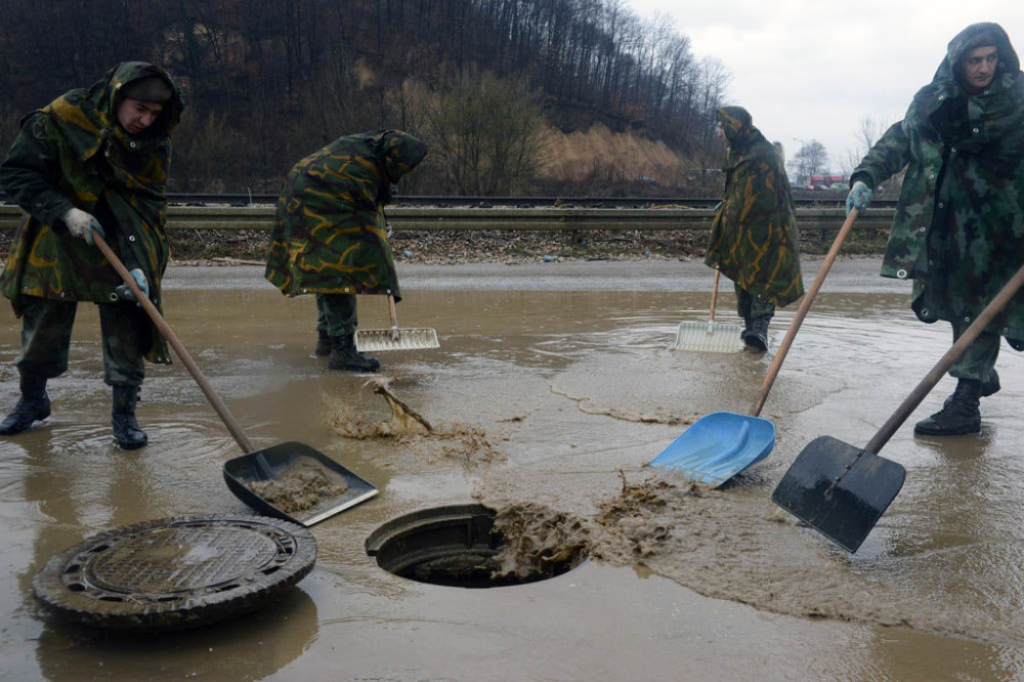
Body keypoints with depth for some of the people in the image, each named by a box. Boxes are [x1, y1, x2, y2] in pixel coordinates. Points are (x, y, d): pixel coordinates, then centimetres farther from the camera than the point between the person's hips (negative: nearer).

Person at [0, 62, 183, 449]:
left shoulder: (155, 144, -7)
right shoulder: (61, 118, -16)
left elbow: (150, 205, -5)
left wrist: (139, 265, -18)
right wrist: (64, 212, -27)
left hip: (121, 252, 1)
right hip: (56, 248, -1)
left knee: (127, 341, -1)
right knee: (41, 334, 13)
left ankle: (124, 415, 15)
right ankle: (33, 401, 37)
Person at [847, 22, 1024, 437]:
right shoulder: (934, 101, 6)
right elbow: (899, 141, 4)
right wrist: (866, 176, -10)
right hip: (947, 225, 4)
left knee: (978, 307, -5)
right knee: (957, 301, 13)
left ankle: (965, 404, 2)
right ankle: (982, 376, 33)